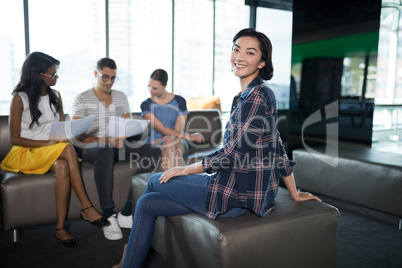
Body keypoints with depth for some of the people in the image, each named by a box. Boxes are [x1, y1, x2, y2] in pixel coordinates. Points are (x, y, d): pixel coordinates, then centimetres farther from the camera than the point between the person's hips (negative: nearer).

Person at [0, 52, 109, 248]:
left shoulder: (55, 96, 10)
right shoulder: (20, 99, -7)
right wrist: (47, 143, -21)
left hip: (54, 153, 5)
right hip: (27, 152, -4)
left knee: (62, 166, -33)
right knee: (67, 149, -34)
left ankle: (60, 228, -32)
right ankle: (87, 207, -31)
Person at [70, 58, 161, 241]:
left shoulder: (121, 97, 17)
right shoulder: (82, 99, 2)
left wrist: (121, 137, -12)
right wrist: (104, 140, -21)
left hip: (117, 145, 5)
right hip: (90, 147, -5)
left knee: (154, 153, -21)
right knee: (105, 153, -42)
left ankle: (126, 213, -24)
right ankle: (109, 217, -33)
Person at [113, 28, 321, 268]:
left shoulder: (257, 96, -19)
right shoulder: (248, 95, 11)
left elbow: (232, 153, -20)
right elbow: (278, 148, 13)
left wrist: (186, 169, -6)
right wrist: (295, 193, 19)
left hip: (237, 196, -8)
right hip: (241, 188, 8)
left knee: (155, 182, 8)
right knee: (147, 203, 8)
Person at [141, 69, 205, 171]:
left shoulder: (179, 101, 0)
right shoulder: (146, 105, 1)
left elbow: (178, 132, -5)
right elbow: (162, 129, -12)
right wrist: (188, 136, -22)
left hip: (178, 143, 0)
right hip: (155, 145, 0)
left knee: (170, 139, -36)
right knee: (176, 153, -35)